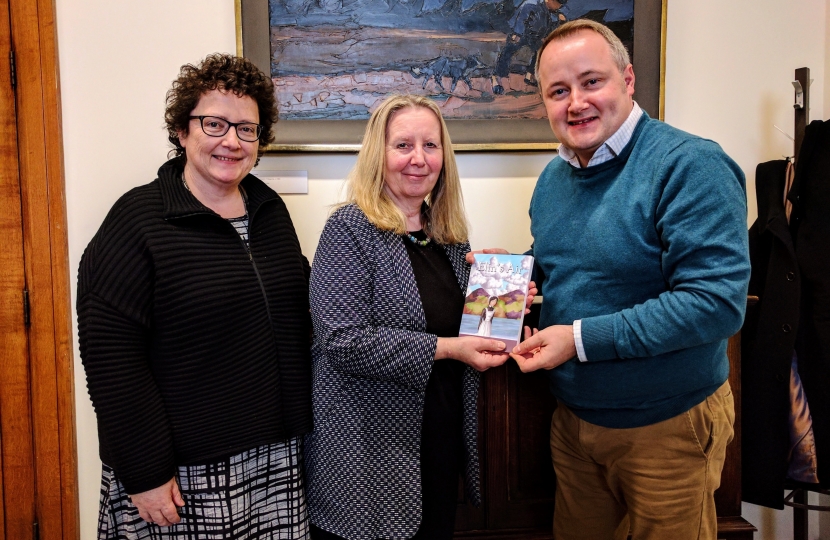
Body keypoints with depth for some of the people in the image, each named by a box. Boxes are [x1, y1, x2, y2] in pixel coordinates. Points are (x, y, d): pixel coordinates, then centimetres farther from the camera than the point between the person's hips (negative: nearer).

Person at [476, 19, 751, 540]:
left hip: (668, 424, -6)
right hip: (573, 416, 7)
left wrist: (581, 338, -27)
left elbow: (717, 301, -28)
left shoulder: (690, 165, -20)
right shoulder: (553, 177, 4)